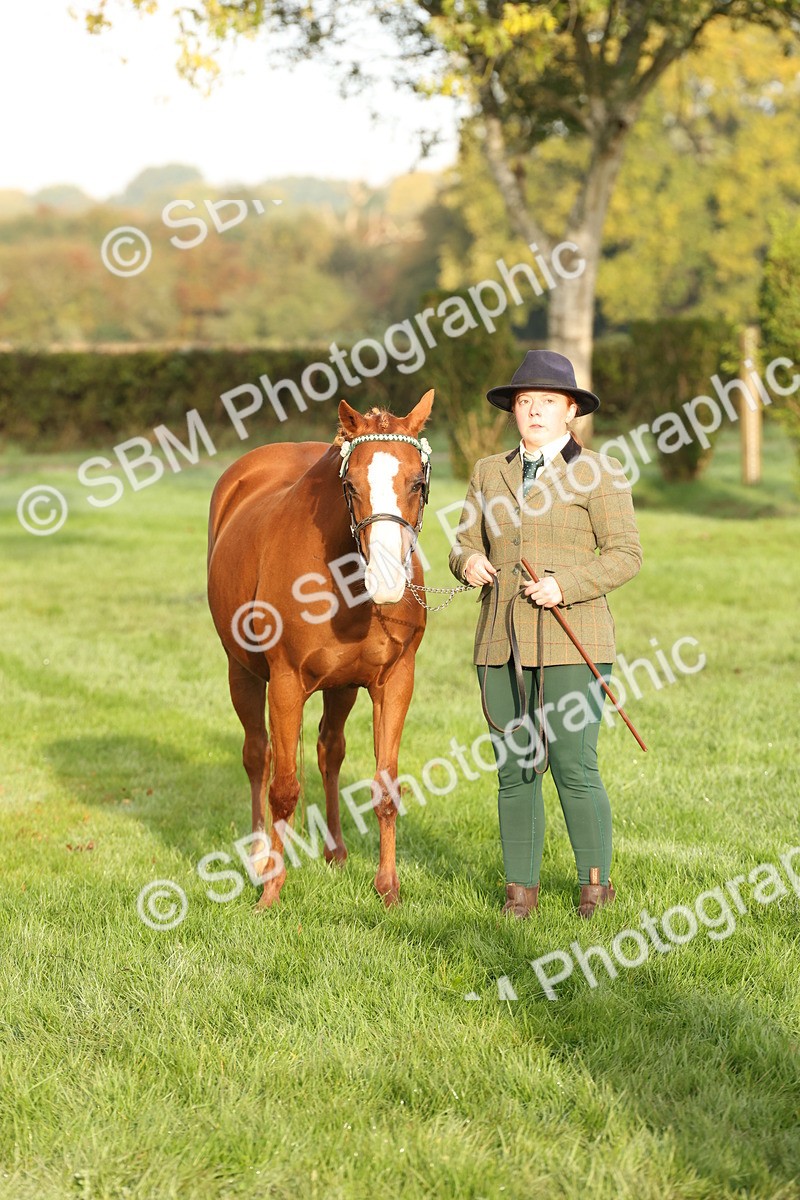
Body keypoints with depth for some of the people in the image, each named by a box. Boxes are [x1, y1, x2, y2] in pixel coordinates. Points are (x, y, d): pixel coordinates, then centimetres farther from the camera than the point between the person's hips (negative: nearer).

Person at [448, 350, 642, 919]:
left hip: (571, 641, -4)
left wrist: (566, 584, -18)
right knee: (515, 768, 5)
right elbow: (466, 546, 16)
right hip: (502, 643, 5)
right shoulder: (490, 472, 14)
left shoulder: (598, 472, -1)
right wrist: (468, 563, -8)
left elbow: (626, 554, -4)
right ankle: (521, 888, 14)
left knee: (575, 769, -6)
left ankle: (596, 882, 10)